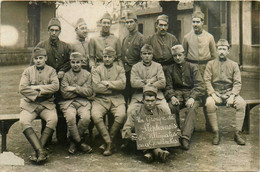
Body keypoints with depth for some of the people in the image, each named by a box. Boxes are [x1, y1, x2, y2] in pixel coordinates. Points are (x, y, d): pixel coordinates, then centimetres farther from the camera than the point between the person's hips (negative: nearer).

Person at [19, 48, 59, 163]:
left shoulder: (51, 71, 10)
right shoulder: (28, 71, 12)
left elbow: (55, 86, -7)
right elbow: (22, 88, -2)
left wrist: (37, 87, -10)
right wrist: (37, 94, -11)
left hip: (47, 103, 0)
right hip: (30, 103, 1)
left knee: (53, 119, -31)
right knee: (24, 121, -29)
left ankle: (37, 150, -23)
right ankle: (41, 151, -30)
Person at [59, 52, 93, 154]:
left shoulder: (87, 75, 12)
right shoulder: (66, 75, 7)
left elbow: (89, 92, 0)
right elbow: (65, 94, -5)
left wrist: (75, 88, -9)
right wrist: (81, 90, -3)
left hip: (83, 102, 1)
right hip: (68, 102, -1)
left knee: (86, 117, -28)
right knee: (70, 117, -31)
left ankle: (73, 140, -4)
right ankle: (79, 142, -9)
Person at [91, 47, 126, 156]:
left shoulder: (120, 69, 16)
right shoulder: (96, 70, 12)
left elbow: (122, 84, -3)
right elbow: (96, 87, -5)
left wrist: (107, 83, -6)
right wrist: (114, 87, -3)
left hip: (117, 99, 0)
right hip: (101, 99, 0)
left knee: (121, 115, -30)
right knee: (95, 115, -31)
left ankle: (108, 142, -10)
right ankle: (108, 142, -15)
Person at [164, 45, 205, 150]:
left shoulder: (192, 67, 9)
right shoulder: (170, 70, 16)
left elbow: (200, 85, 0)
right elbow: (168, 87, 9)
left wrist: (192, 97, -18)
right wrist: (172, 97, -14)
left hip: (191, 94, -1)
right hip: (177, 94, 2)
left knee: (192, 108, -34)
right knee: (171, 107, -32)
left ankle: (185, 137, -40)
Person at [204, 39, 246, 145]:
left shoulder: (234, 65, 8)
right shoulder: (211, 64, 8)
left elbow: (237, 83, 2)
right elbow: (207, 80, 0)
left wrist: (232, 96, -15)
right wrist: (213, 94, -15)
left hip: (230, 93, 1)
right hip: (215, 93, -1)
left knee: (242, 103, -28)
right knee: (209, 104, -33)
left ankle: (238, 133, -17)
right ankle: (216, 133, -21)